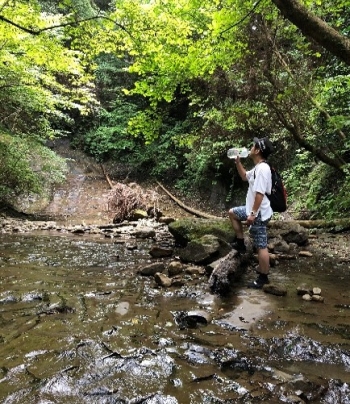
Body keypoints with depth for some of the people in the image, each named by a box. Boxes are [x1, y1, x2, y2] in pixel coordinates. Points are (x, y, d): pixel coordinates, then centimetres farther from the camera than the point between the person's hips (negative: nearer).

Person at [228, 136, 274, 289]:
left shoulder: (262, 169, -22)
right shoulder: (257, 168, 10)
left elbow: (260, 194, -26)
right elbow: (244, 176, 28)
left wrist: (253, 214, -24)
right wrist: (237, 162, 16)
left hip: (259, 214, -10)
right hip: (253, 209, 10)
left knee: (261, 246, -1)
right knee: (232, 213, 24)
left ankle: (263, 277, 10)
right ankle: (240, 243, 28)